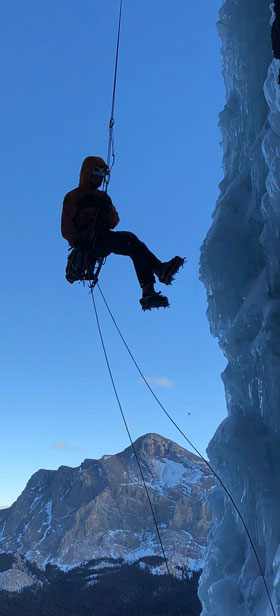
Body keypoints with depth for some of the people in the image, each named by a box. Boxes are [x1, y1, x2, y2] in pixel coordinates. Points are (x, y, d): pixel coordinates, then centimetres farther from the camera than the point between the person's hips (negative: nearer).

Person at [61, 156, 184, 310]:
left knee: (134, 248, -22)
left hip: (104, 240, 5)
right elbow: (66, 228, 0)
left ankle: (148, 294, -32)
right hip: (88, 240, -5)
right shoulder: (73, 197, 12)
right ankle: (160, 269, -38)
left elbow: (113, 223, 16)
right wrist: (77, 241, -19)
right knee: (128, 238, -29)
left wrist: (108, 209, -4)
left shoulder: (103, 197, 28)